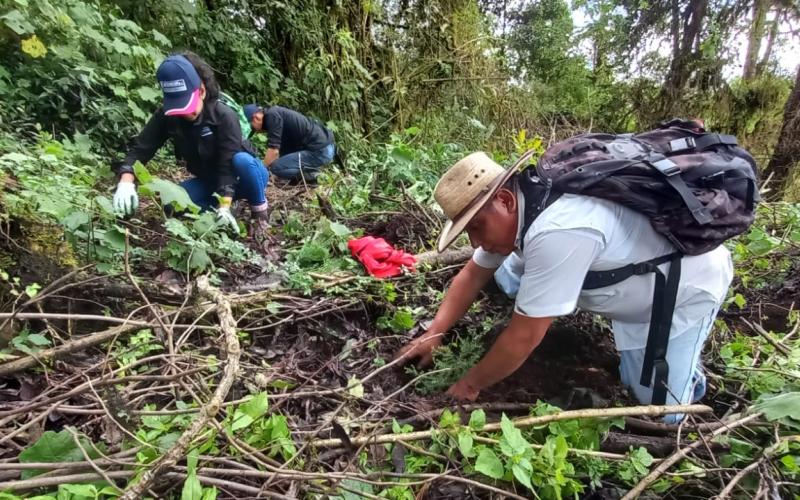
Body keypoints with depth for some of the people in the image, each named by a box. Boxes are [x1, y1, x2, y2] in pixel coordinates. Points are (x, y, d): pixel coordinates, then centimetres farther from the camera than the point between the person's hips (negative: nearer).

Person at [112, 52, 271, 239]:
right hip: (208, 181, 4)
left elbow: (228, 165, -33)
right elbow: (140, 149, -17)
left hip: (238, 178, -4)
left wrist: (224, 207, -42)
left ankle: (259, 211, -14)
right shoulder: (166, 116, -14)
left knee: (242, 161, -38)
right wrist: (126, 182, -37)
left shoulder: (225, 116, -27)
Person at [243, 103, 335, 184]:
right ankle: (308, 169, 16)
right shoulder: (276, 113, 18)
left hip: (320, 152, -10)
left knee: (277, 168, -15)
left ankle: (310, 174, 1)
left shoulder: (272, 116, -12)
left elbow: (273, 150, -18)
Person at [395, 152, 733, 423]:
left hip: (689, 284, -7)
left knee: (663, 412, -8)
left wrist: (470, 385, -19)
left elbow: (524, 337, -33)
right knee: (510, 279, -3)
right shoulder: (511, 208, -14)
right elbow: (473, 275, -1)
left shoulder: (556, 232, -42)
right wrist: (434, 334, -7)